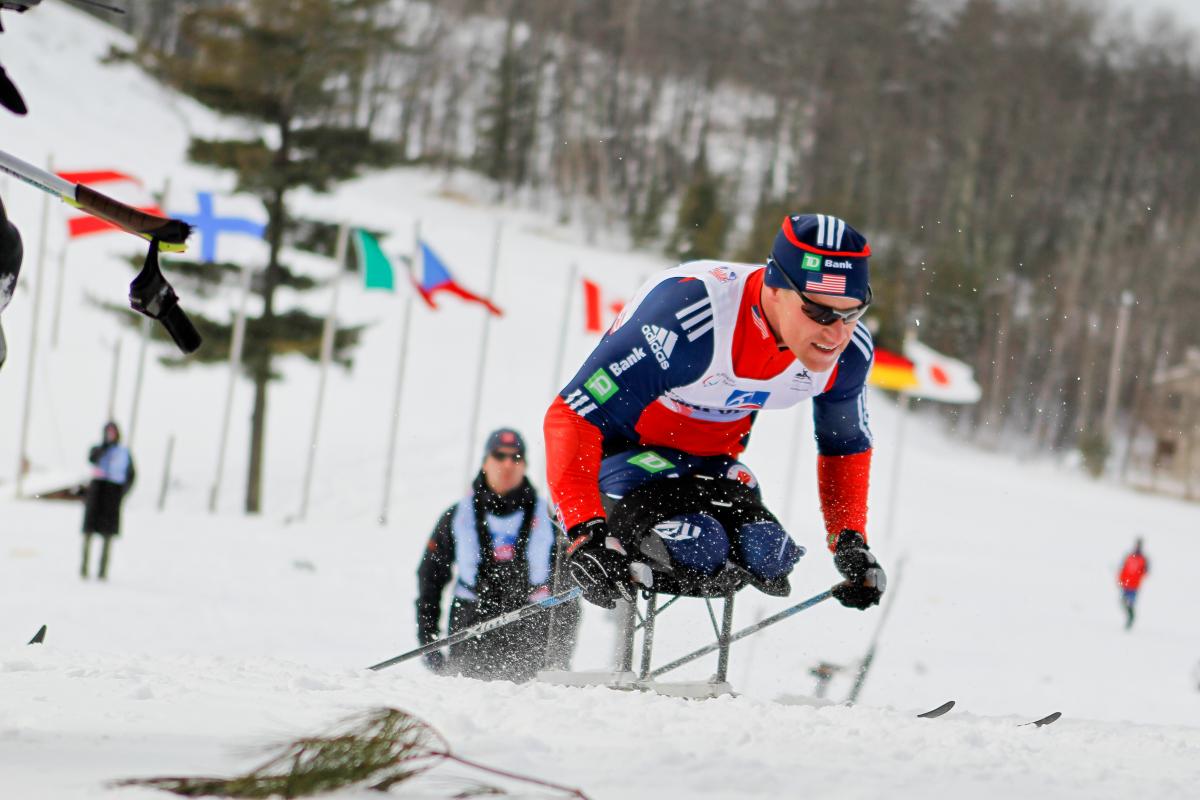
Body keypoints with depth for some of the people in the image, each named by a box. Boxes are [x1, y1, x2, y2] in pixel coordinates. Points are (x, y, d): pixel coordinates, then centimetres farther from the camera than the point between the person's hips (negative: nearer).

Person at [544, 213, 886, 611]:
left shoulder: (848, 352, -15)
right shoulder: (690, 317, -36)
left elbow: (846, 445, 8)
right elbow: (572, 416, -35)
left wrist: (851, 542, -3)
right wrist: (585, 532, -45)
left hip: (710, 460, 6)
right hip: (617, 451, -6)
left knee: (766, 559, -22)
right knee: (695, 548, -32)